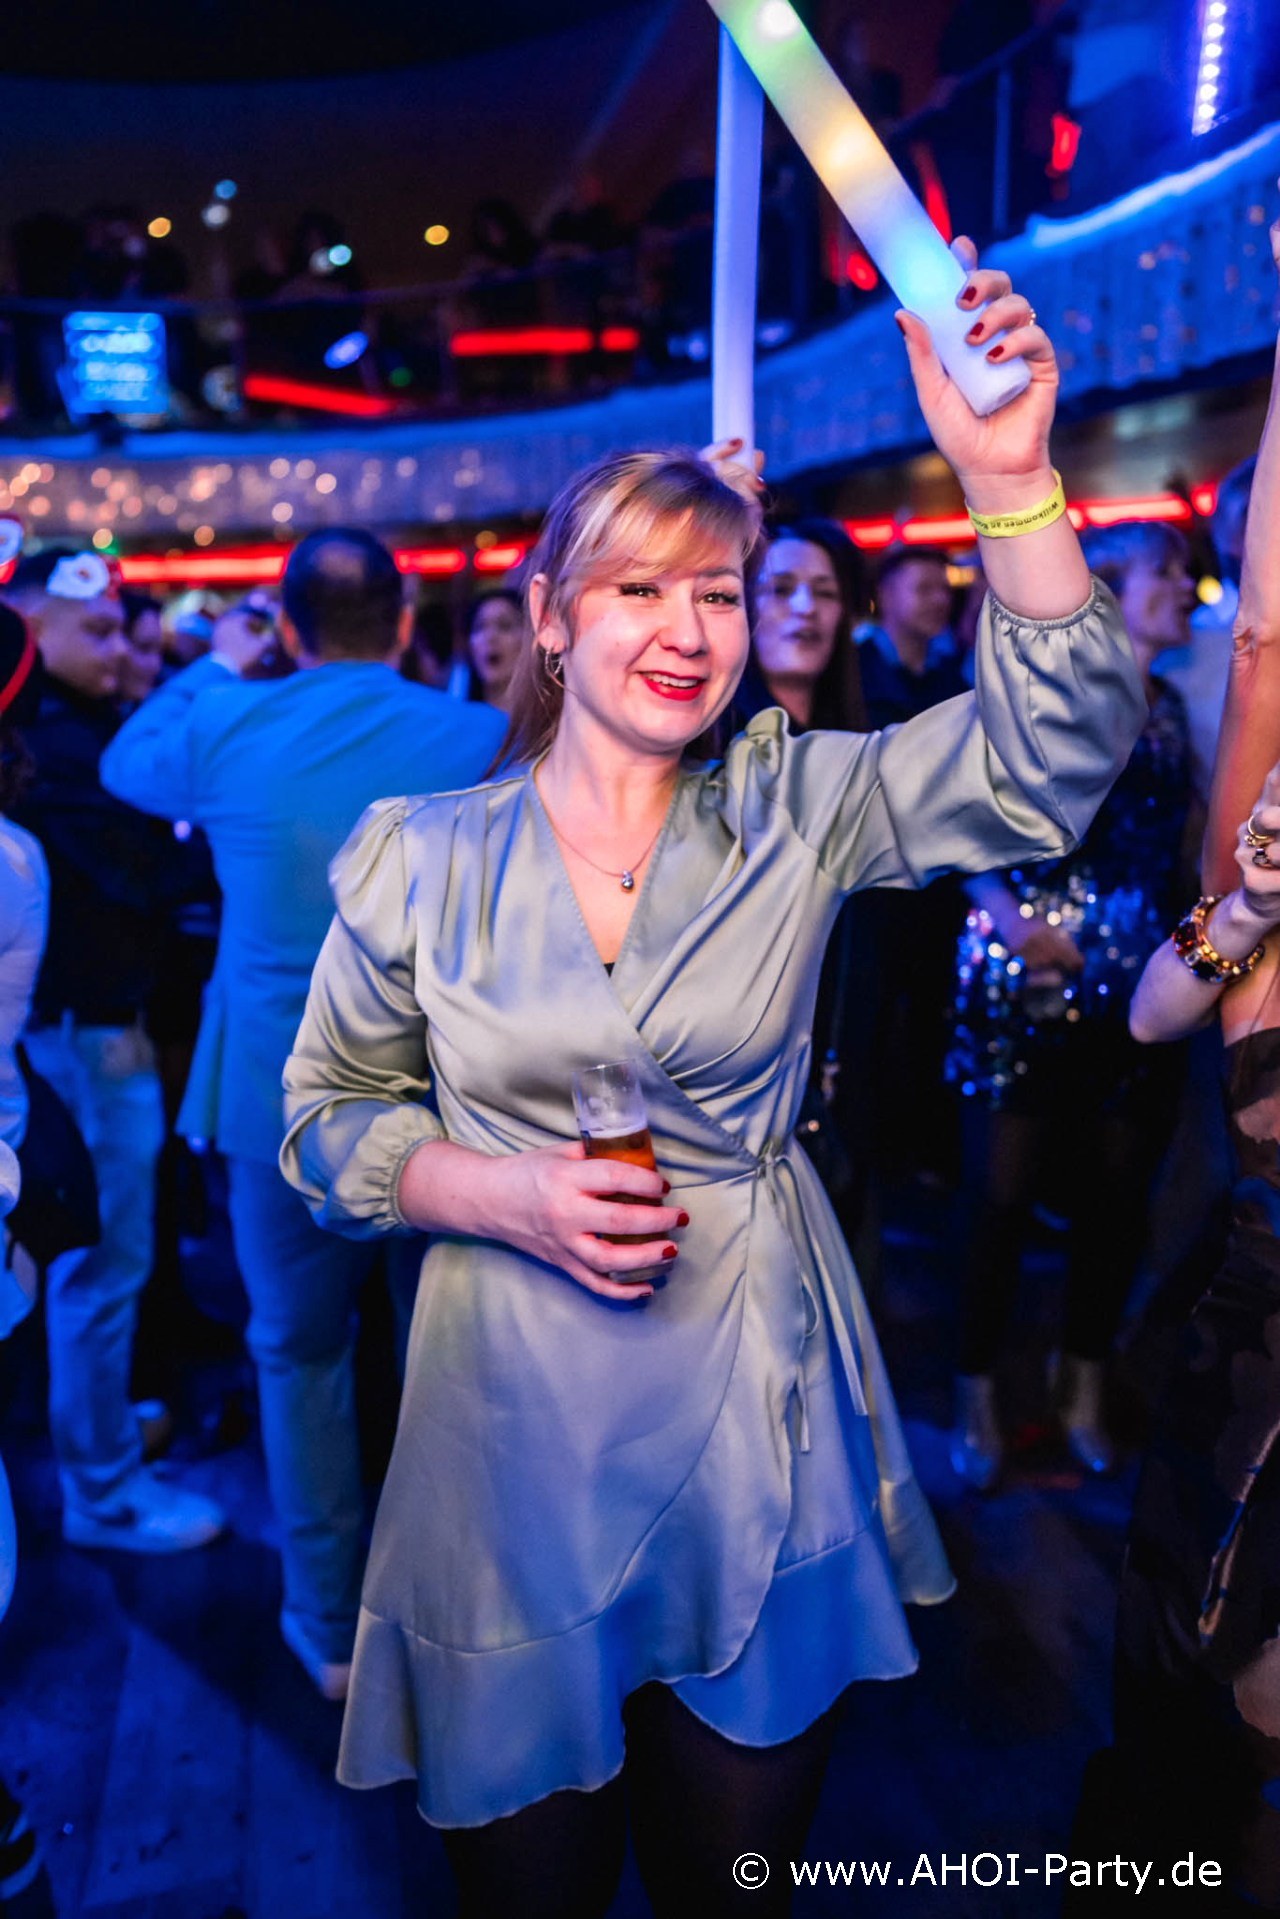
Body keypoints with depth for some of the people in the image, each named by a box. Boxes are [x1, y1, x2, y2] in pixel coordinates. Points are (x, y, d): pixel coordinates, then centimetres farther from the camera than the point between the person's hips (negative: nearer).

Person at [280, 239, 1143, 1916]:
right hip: (516, 1437, 0)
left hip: (760, 1428, 1)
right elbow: (328, 1116, 1)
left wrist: (1007, 478, -27)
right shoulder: (423, 855, -5)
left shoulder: (795, 811, -4)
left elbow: (1055, 754, -14)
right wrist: (504, 1193, -17)